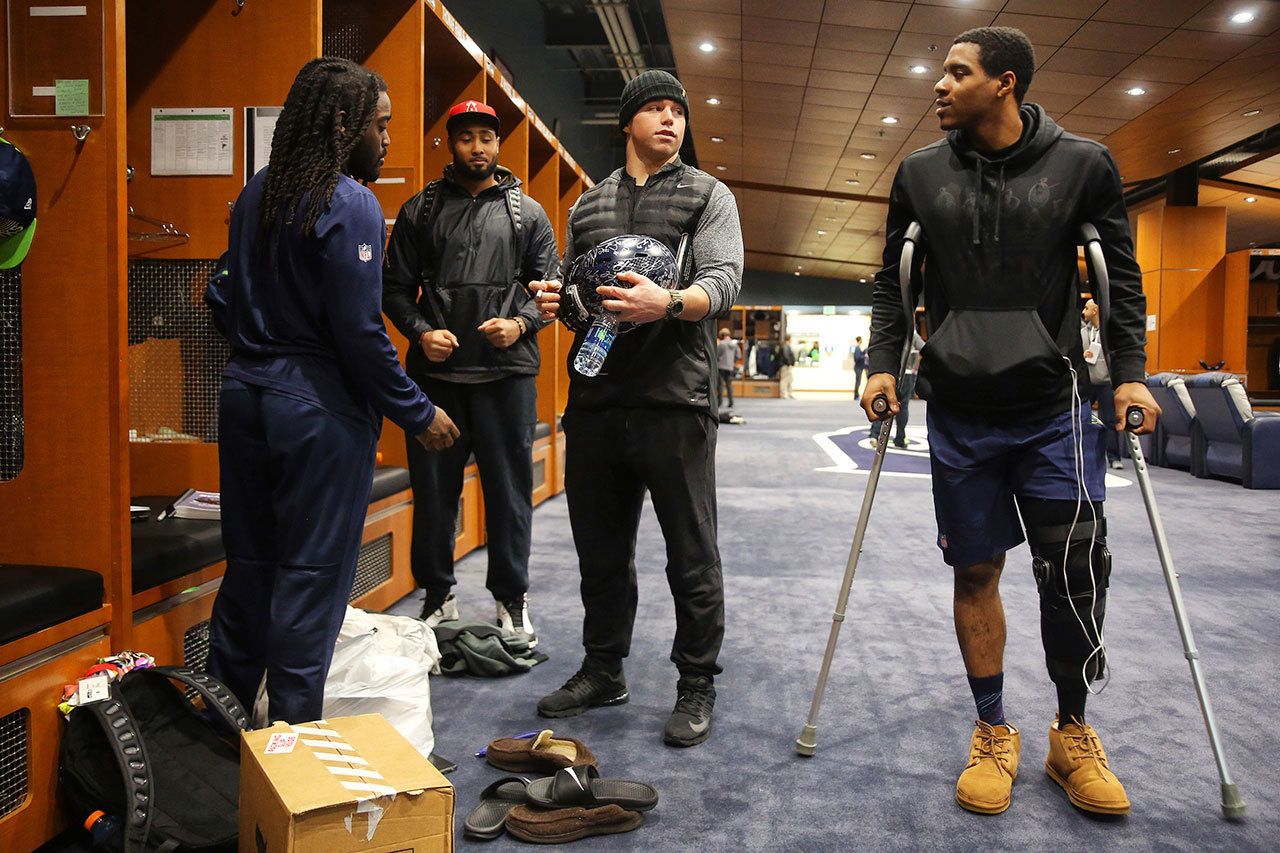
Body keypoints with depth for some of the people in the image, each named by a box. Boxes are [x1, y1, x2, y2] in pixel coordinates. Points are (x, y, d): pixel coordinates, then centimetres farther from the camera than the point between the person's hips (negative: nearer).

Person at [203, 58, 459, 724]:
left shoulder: (256, 194, 10)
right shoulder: (349, 204, -14)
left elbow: (225, 299, 14)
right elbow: (359, 330, -18)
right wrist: (419, 414, -11)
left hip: (244, 394, 8)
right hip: (319, 407, -8)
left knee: (248, 564, 17)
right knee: (313, 573, 2)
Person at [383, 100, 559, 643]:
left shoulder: (527, 212, 9)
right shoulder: (419, 211, 10)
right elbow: (396, 288, 9)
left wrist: (520, 323, -10)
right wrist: (420, 331, -8)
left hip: (507, 372, -1)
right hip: (435, 372, 1)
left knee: (509, 487, 3)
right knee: (434, 487, 7)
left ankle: (511, 599, 16)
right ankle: (438, 595, 21)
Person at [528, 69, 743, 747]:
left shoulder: (708, 196, 6)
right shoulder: (588, 204, 18)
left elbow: (724, 279, -9)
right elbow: (567, 284, 24)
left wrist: (669, 304, -29)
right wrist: (554, 298, 0)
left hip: (675, 402, -4)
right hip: (595, 403, 5)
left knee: (691, 556, 2)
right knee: (600, 549, 14)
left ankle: (696, 686, 17)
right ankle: (603, 671, 31)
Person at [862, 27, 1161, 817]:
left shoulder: (1083, 164, -1)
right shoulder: (921, 173, 5)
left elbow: (1123, 276, 5)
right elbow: (894, 280, 11)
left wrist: (1130, 374, -3)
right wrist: (884, 364, 1)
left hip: (1054, 408, -1)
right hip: (960, 413, 2)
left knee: (1076, 572, -6)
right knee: (976, 572, 6)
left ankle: (1073, 735, 17)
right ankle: (995, 734, 21)